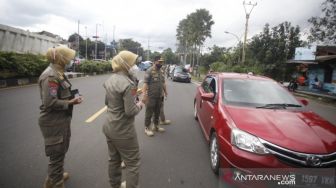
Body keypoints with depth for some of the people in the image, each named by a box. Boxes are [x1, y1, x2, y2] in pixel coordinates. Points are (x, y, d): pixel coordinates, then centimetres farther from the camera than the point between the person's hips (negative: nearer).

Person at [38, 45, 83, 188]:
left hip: (61, 120, 10)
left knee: (61, 151, 26)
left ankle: (56, 175, 48)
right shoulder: (50, 76, -22)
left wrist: (71, 97, 0)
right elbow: (50, 102, -27)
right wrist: (70, 102, -17)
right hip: (54, 122, -10)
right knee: (57, 154, 6)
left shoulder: (57, 73, 9)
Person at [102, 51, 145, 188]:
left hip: (109, 127, 9)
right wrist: (141, 103, -7)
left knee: (114, 159, 23)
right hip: (122, 131, -9)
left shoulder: (111, 79, 3)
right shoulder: (128, 84, -24)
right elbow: (130, 112, -25)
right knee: (133, 163, 8)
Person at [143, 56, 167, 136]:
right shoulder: (149, 71, -12)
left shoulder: (161, 71, 12)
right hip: (151, 96, -7)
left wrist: (165, 92, 17)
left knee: (157, 112, 17)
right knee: (149, 113, 2)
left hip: (159, 96, 7)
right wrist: (145, 94, -24)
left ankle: (156, 125, 32)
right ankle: (147, 128, 14)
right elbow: (145, 83, -18)